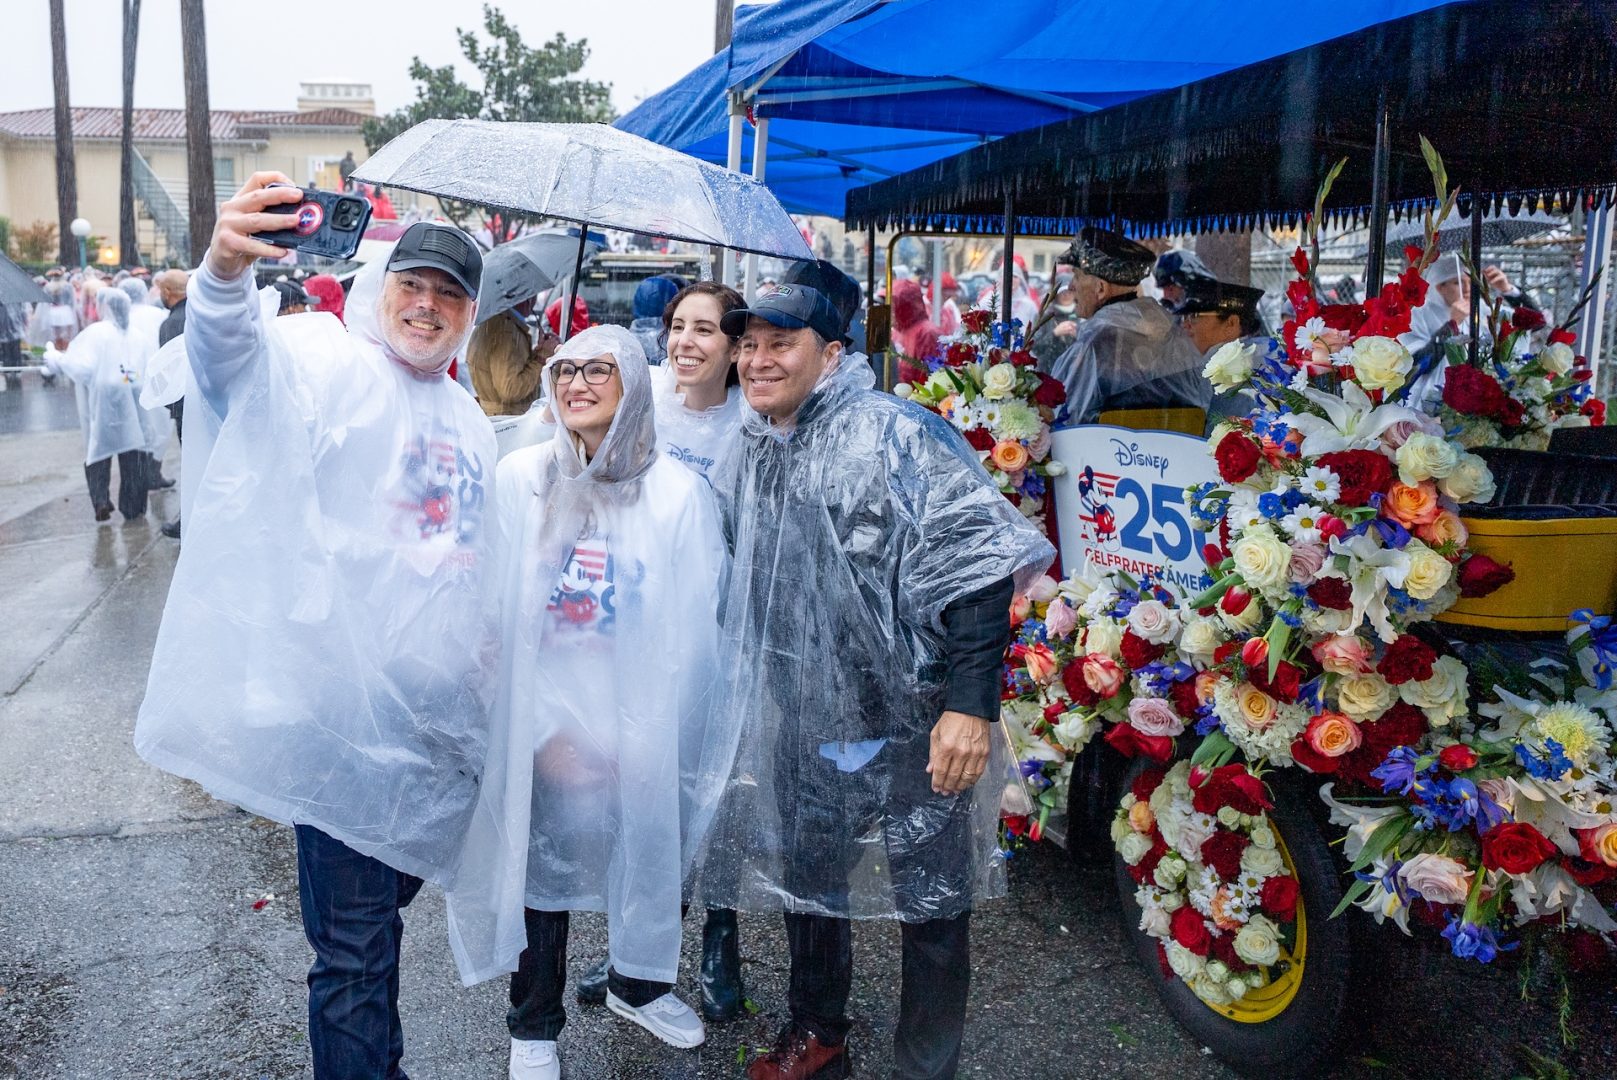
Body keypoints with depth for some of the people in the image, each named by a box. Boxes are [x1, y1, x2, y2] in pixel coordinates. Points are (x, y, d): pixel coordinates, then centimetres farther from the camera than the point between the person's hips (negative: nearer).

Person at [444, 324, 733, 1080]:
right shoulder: (520, 479, -4)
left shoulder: (679, 491, -5)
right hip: (543, 723, 0)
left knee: (649, 854, 11)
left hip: (643, 729, 1)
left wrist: (641, 735, -7)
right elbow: (498, 611, -3)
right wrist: (544, 727, -8)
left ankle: (637, 983, 42)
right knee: (541, 863, 8)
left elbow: (692, 630, -4)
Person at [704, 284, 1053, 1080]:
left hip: (910, 721, -6)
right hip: (802, 719, 7)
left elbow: (973, 568, -20)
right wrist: (745, 696, 21)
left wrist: (971, 704, -25)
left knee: (930, 903, 6)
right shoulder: (753, 456, 7)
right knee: (805, 878, 20)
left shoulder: (895, 436, -15)